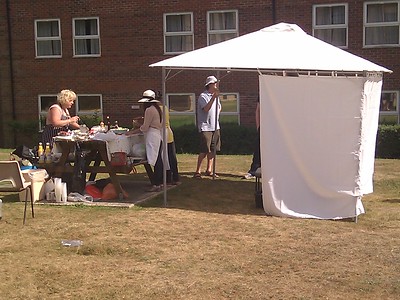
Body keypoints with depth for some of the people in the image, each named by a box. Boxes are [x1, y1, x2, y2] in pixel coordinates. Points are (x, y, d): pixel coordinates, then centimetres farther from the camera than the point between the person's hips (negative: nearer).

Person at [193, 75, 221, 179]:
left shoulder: (215, 95, 16)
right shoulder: (203, 96, -9)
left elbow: (219, 107, 30)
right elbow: (206, 109, -24)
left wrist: (216, 116, 12)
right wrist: (214, 97, -28)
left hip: (215, 127, 8)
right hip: (205, 127, -8)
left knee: (213, 150, 8)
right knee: (204, 151, -10)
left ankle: (209, 170, 15)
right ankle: (198, 171, -3)